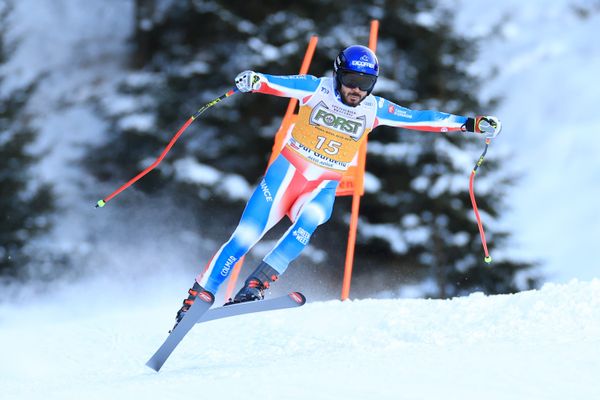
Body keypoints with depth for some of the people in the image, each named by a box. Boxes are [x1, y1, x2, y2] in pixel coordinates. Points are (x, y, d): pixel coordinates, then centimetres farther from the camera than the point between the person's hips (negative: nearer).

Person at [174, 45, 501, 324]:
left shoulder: (374, 110, 1)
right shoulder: (317, 90, -7)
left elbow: (421, 118, 2)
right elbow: (281, 84, -23)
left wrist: (471, 124, -2)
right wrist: (254, 82, -45)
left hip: (324, 187, 2)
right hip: (287, 172, -2)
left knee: (307, 224, -30)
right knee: (246, 235, -11)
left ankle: (254, 288, -29)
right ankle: (196, 298, -2)